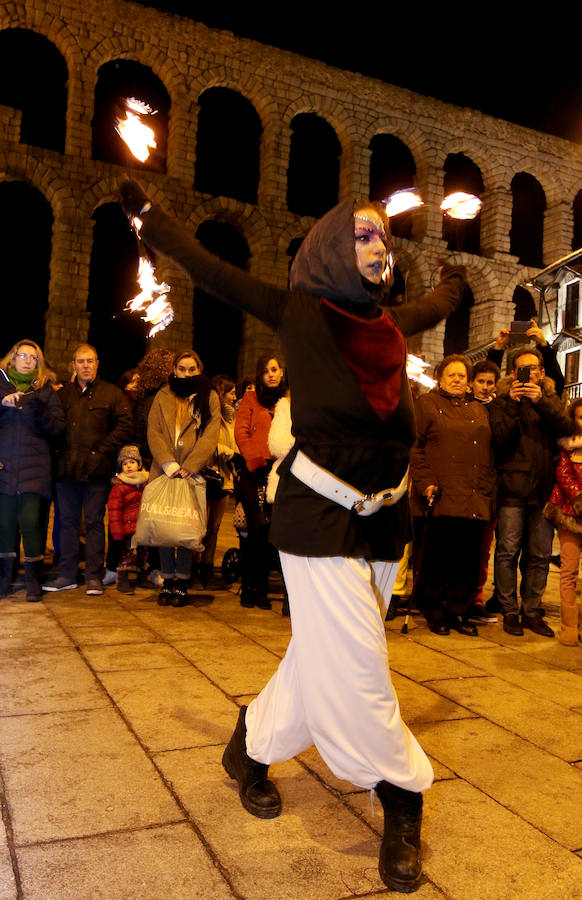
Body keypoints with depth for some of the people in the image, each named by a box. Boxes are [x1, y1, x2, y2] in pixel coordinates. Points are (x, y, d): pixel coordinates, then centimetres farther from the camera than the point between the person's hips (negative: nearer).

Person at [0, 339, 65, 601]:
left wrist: (39, 411, -11)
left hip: (35, 468, -1)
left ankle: (33, 580, 1)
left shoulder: (45, 391, 11)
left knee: (31, 522, -10)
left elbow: (58, 428, 4)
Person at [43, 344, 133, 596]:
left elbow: (124, 427, -2)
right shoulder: (63, 394, 15)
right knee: (67, 521, 8)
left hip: (96, 470, -3)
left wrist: (101, 452, -9)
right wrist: (59, 452, 2)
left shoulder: (112, 394, 5)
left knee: (94, 522, 1)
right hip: (66, 469, 4)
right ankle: (66, 575, 16)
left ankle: (94, 577, 7)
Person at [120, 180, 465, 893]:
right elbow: (212, 272, 3)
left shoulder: (390, 323, 11)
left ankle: (251, 748, 36)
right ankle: (402, 804, 16)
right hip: (320, 518, -6)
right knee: (355, 667, -3)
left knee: (323, 658, 14)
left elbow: (436, 308, 35)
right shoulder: (302, 313, -4)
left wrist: (453, 283, 55)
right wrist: (148, 214, 12)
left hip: (382, 522, 6)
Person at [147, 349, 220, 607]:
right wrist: (168, 464, -9)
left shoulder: (209, 397, 9)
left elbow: (210, 436, -1)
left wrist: (188, 467, -11)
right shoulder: (163, 397, 15)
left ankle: (182, 583, 6)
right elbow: (153, 432, 5)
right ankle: (167, 581, 12)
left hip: (193, 473, -2)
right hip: (164, 471, 2)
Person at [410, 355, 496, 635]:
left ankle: (459, 611, 18)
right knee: (436, 558, 1)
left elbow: (489, 454, 21)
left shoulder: (479, 410, 21)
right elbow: (415, 447, -3)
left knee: (468, 559, 5)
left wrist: (489, 492, 12)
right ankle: (435, 613, 15)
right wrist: (425, 483, -14)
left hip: (474, 501, 5)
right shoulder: (427, 404, 5)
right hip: (439, 497, -4)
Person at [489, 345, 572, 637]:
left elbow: (566, 429, -3)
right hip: (513, 487, -3)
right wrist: (514, 405, -14)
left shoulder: (550, 400, 16)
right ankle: (510, 611, 6)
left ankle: (532, 611, 15)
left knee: (540, 555, 5)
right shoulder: (502, 402, 7)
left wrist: (541, 402, -15)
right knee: (508, 552, -3)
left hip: (544, 488, 3)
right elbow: (498, 440, -7)